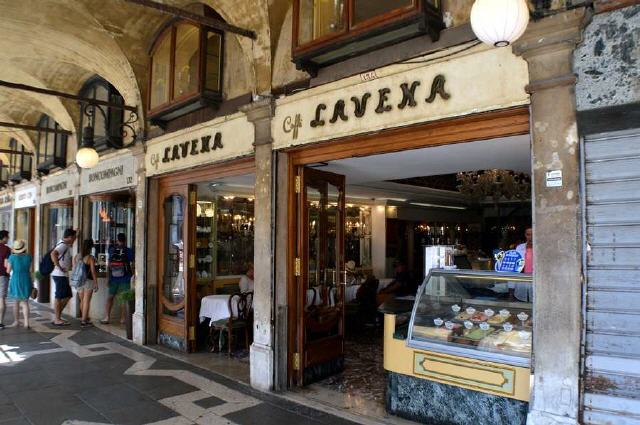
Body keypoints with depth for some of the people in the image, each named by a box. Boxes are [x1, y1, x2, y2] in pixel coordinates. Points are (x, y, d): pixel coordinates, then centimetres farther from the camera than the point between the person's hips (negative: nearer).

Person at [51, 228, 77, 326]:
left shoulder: (66, 245, 14)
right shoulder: (63, 245, -16)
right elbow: (53, 254, -34)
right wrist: (59, 267, -28)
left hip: (63, 275, 10)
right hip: (60, 275, -10)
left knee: (67, 296, 14)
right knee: (59, 297, -2)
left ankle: (58, 317, 20)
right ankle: (57, 320, 6)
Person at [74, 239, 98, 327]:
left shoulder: (76, 256, 4)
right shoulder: (91, 258, -12)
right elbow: (93, 272, -12)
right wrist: (96, 284, -6)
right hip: (88, 281, -6)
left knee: (82, 301, 18)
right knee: (87, 301, -1)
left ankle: (86, 318, 32)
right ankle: (84, 321, -2)